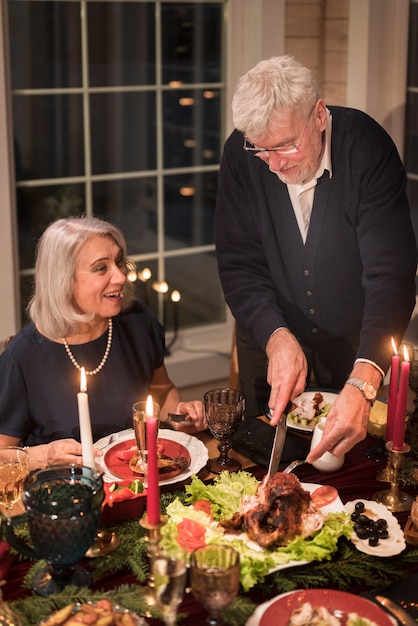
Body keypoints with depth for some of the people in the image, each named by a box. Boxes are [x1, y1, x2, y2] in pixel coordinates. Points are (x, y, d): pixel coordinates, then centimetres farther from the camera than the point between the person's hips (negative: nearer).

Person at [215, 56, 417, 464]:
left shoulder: (366, 147, -26)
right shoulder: (240, 154, -17)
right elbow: (238, 263, -13)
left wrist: (362, 384, -46)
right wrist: (276, 337, -32)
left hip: (353, 340, -2)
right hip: (269, 337, 2)